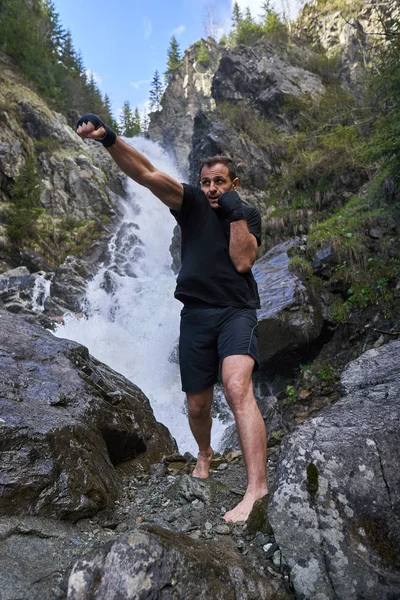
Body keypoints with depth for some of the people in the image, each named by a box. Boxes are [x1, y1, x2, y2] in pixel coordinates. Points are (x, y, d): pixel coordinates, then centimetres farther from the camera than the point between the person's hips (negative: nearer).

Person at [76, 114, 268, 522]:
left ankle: (256, 487, -25)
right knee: (197, 404, 11)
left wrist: (235, 213, -11)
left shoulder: (249, 215, 8)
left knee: (237, 389, -27)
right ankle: (205, 455, 42)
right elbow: (145, 174, -9)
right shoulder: (192, 203, 5)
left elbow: (242, 262, -8)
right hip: (195, 315, 2)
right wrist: (108, 138, -21)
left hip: (236, 311, -1)